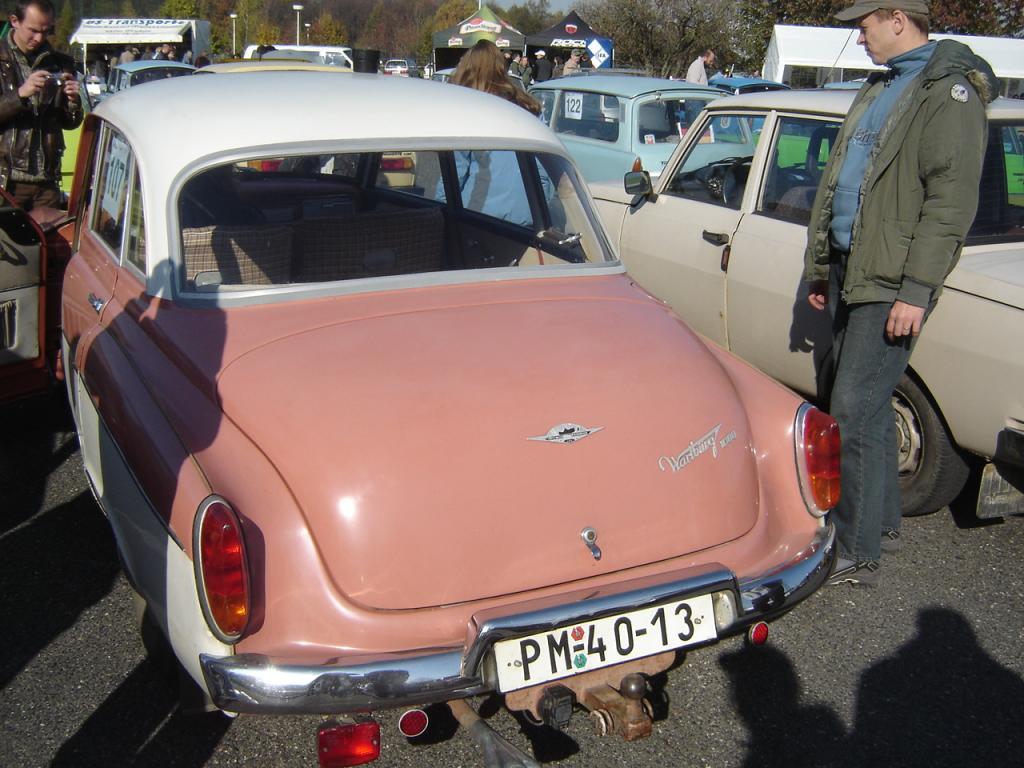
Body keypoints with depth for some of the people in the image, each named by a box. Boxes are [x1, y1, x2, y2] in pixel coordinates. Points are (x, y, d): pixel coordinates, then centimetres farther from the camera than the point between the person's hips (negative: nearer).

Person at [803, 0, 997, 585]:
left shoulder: (950, 92, -12)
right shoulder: (880, 89, 17)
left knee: (854, 410, -9)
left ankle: (858, 555, 1)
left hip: (893, 284, -9)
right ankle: (883, 522, 31)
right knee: (869, 404, 16)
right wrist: (823, 267, 22)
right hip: (853, 271, 9)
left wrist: (916, 292, -24)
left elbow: (951, 202, -19)